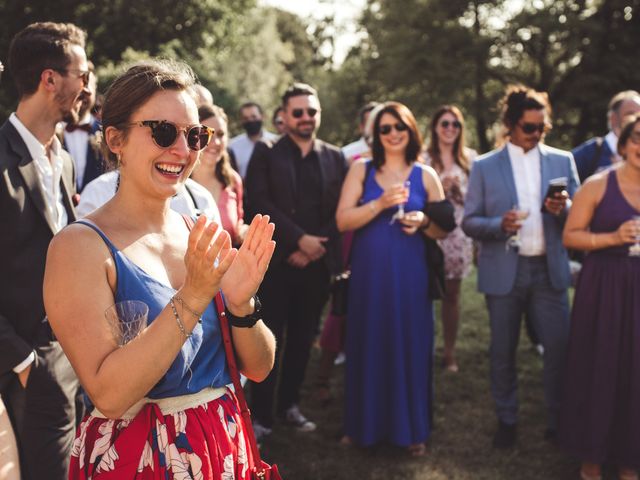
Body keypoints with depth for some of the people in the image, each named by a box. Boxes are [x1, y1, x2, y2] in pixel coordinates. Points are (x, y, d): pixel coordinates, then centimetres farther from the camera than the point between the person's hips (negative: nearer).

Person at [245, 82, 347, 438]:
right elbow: (262, 205, -8)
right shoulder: (266, 155, 3)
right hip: (276, 262, -3)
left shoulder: (335, 158, 10)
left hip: (317, 263, 3)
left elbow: (340, 212, 5)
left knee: (303, 339, 11)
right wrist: (300, 239, -15)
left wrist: (315, 247, -7)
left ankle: (290, 404, 25)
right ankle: (261, 413, 11)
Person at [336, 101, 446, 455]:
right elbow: (343, 221, -6)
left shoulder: (425, 175, 5)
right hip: (369, 272, 0)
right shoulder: (361, 170, 4)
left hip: (410, 273, 0)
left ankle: (411, 428, 18)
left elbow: (443, 227, 9)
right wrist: (380, 204, -17)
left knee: (409, 345, 5)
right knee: (368, 345, 7)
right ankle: (365, 424, 22)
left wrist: (423, 222, -12)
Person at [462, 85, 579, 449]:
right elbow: (470, 222, 1)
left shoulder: (563, 161, 8)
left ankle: (559, 420, 18)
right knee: (503, 351, 8)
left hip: (549, 270, 1)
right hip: (504, 272, -1)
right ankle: (507, 420, 25)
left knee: (561, 346, -1)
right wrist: (500, 224, -18)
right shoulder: (485, 166, 3)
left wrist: (564, 209, -14)